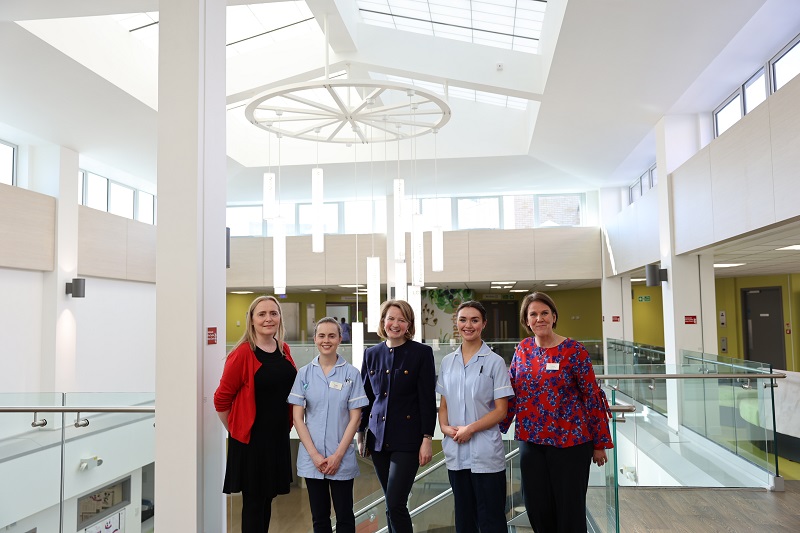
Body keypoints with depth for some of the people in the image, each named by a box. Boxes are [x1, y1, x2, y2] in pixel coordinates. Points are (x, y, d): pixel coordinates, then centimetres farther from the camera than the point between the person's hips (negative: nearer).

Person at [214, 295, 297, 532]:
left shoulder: (284, 350, 4)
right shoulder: (242, 353, -16)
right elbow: (221, 399, -12)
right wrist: (235, 432, -3)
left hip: (279, 436, 6)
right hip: (250, 439, -6)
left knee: (267, 498, 17)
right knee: (253, 500, 5)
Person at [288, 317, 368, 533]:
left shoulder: (352, 373, -4)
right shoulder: (304, 374, 1)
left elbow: (355, 418, -4)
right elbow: (298, 418, 0)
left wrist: (338, 455, -10)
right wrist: (314, 454, -8)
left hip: (342, 458, -1)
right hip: (312, 458, 1)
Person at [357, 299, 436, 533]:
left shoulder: (422, 352, -5)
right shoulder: (372, 353, 7)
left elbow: (428, 399, -6)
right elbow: (365, 397, 13)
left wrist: (427, 439, -10)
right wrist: (361, 434, 13)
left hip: (407, 439, -4)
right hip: (378, 438, 5)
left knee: (395, 504, -9)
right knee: (391, 505, 12)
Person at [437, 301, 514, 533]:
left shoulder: (495, 362, -6)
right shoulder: (447, 362, 7)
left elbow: (501, 410, -8)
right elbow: (444, 404, 12)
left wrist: (470, 428, -17)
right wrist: (445, 426, -6)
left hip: (486, 454, -4)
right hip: (455, 453, 4)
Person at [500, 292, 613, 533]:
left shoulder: (574, 350, -9)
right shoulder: (523, 349, 4)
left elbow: (592, 396, -6)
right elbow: (511, 393, 8)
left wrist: (600, 443, -4)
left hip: (570, 440, -4)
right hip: (531, 441, 4)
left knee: (570, 508, 7)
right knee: (536, 506, 11)